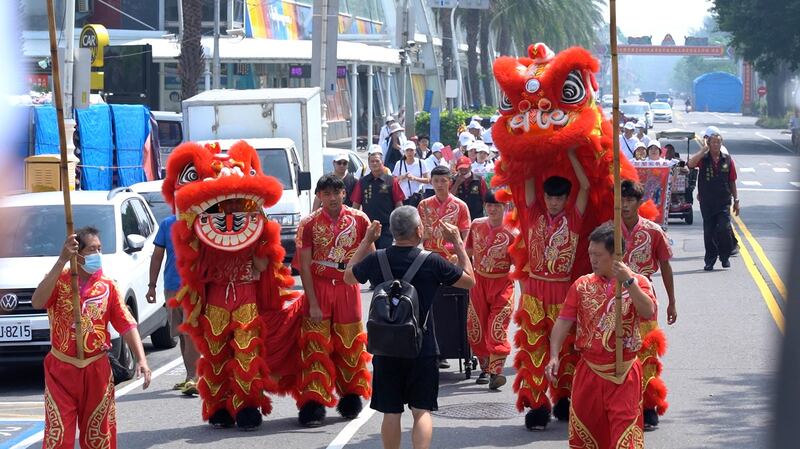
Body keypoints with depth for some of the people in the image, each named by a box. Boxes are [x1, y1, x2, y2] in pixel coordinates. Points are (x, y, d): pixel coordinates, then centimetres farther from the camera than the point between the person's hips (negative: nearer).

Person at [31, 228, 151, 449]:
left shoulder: (107, 286, 1)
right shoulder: (58, 280, -4)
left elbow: (127, 325, -1)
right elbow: (37, 302, -25)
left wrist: (141, 360, -14)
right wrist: (62, 261, -30)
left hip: (96, 370, 2)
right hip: (61, 370, -2)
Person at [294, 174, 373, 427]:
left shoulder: (359, 219, 0)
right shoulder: (309, 224, -5)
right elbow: (304, 266, -6)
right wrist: (313, 303, -11)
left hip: (347, 289, 2)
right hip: (318, 287, -2)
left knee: (350, 345, 8)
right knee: (316, 347, -6)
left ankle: (351, 398, 23)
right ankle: (313, 404, -8)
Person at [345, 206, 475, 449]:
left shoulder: (376, 260, -5)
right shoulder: (431, 262, -11)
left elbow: (348, 276, 17)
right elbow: (469, 280, 4)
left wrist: (366, 241, 22)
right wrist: (458, 243, 10)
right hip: (422, 348, -2)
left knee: (391, 412, 9)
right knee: (422, 411, 4)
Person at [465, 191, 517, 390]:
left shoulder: (511, 232, -10)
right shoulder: (476, 225, 3)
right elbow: (469, 251, 14)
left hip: (502, 284, -4)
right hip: (479, 282, 5)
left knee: (498, 329, -12)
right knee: (476, 328, 8)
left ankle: (496, 371, -16)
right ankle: (484, 368, 23)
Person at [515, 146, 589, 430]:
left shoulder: (573, 218, 0)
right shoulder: (535, 214, 5)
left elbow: (585, 186, -8)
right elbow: (529, 181, 3)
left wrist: (570, 154, -5)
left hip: (562, 290, -1)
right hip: (534, 289, 1)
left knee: (563, 345, 8)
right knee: (534, 346, -1)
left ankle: (562, 400, 19)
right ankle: (536, 405, -1)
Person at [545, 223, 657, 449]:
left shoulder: (637, 283, -1)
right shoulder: (582, 285, 5)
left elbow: (648, 312, -18)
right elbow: (564, 322, 0)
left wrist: (628, 282, -23)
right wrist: (554, 356, -12)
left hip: (624, 373, -3)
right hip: (588, 370, 3)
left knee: (624, 430, -6)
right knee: (586, 427, 10)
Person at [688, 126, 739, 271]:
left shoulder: (727, 160, 4)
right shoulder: (703, 159, 0)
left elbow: (732, 182, 10)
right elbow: (690, 164, -22)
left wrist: (736, 200, 8)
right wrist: (704, 149, -18)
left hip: (724, 202, 0)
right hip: (707, 202, 0)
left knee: (724, 228, -12)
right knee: (709, 232, 5)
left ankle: (725, 256, 8)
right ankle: (710, 260, 16)